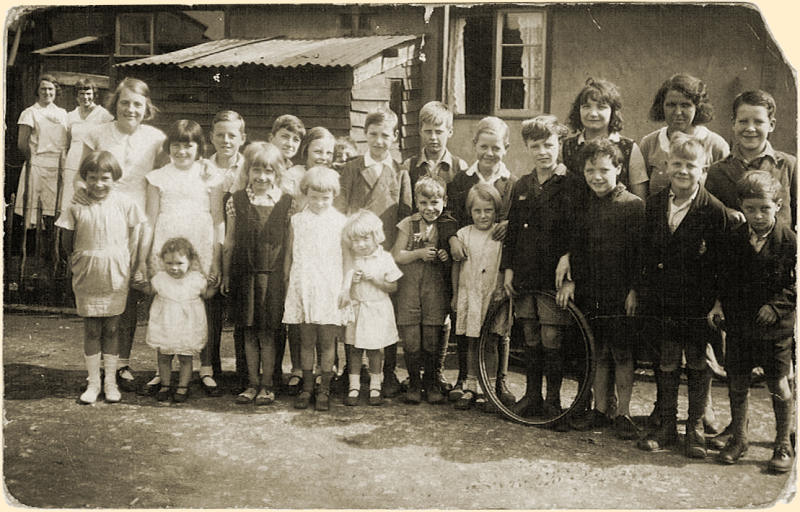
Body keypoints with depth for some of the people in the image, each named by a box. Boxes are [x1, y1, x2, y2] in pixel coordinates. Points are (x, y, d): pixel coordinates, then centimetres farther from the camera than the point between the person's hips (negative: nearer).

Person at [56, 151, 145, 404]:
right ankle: (93, 382, 18)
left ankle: (110, 381, 19)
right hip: (87, 279, 0)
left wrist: (118, 261, -1)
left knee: (111, 329, 8)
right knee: (91, 330, 7)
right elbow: (67, 244, 6)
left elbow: (133, 242, 4)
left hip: (116, 278, 0)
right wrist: (81, 260, 4)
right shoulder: (76, 207, -3)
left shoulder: (125, 205, -2)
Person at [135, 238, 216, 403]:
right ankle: (165, 386, 28)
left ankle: (183, 387, 21)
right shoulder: (160, 278, -5)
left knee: (185, 358, 6)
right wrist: (143, 283, -7)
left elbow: (206, 294, 4)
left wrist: (212, 287, -16)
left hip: (188, 328, -2)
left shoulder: (196, 278, -9)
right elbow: (151, 290, 11)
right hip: (164, 326, 2)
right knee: (163, 357, 11)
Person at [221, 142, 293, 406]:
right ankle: (252, 383, 19)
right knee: (249, 332, 8)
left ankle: (267, 385, 13)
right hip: (244, 273, 2)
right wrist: (226, 274, 8)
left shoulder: (286, 202, 1)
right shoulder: (237, 200, 5)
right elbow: (229, 241, 8)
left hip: (273, 275, -2)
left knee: (267, 332, 1)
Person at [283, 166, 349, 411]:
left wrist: (346, 288, 1)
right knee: (306, 341, 8)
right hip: (303, 287, 2)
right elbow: (289, 255, 12)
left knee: (327, 342, 2)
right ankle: (306, 388, 18)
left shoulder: (340, 221, 2)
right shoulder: (297, 221, 7)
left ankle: (324, 389, 12)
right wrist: (286, 283, 10)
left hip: (330, 289, -1)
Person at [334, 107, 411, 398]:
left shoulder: (400, 173, 9)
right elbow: (339, 211, 6)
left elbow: (406, 215, 8)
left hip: (389, 253, 0)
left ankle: (389, 374, 16)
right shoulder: (351, 169, 8)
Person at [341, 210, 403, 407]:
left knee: (375, 350, 5)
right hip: (355, 309, 2)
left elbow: (393, 287, -5)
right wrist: (352, 280, -14)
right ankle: (354, 387, 14)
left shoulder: (384, 259, -7)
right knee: (355, 349, 6)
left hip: (377, 310, -2)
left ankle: (375, 387, 17)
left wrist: (375, 280, -18)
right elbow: (342, 285, 6)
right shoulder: (349, 259, 1)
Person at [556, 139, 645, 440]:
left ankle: (623, 414, 13)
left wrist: (635, 289, -13)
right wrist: (570, 280, 5)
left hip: (622, 296, -4)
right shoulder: (584, 206, 11)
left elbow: (642, 251, -8)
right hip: (590, 294, 5)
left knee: (622, 355, 2)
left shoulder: (634, 205, -5)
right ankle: (600, 410, 21)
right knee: (598, 354, 11)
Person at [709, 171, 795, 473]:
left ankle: (783, 445, 22)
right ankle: (738, 439, 28)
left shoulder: (789, 241, -9)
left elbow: (795, 284, -7)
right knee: (736, 385, 11)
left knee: (779, 387, 5)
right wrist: (719, 303, -1)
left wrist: (776, 306, -16)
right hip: (738, 323, 3)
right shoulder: (734, 240, 3)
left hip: (775, 327, -3)